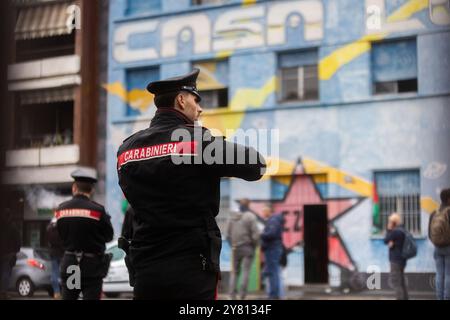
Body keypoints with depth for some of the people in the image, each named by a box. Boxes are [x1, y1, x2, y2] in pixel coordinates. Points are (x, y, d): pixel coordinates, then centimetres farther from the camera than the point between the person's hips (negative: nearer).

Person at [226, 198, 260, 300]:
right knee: (246, 271, -4)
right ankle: (242, 294, -11)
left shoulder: (233, 217, 8)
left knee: (235, 272, 9)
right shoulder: (251, 217, -7)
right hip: (247, 248, -4)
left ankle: (232, 294, 1)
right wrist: (254, 246, 1)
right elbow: (255, 234, -13)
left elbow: (228, 234, 10)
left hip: (235, 248, 4)